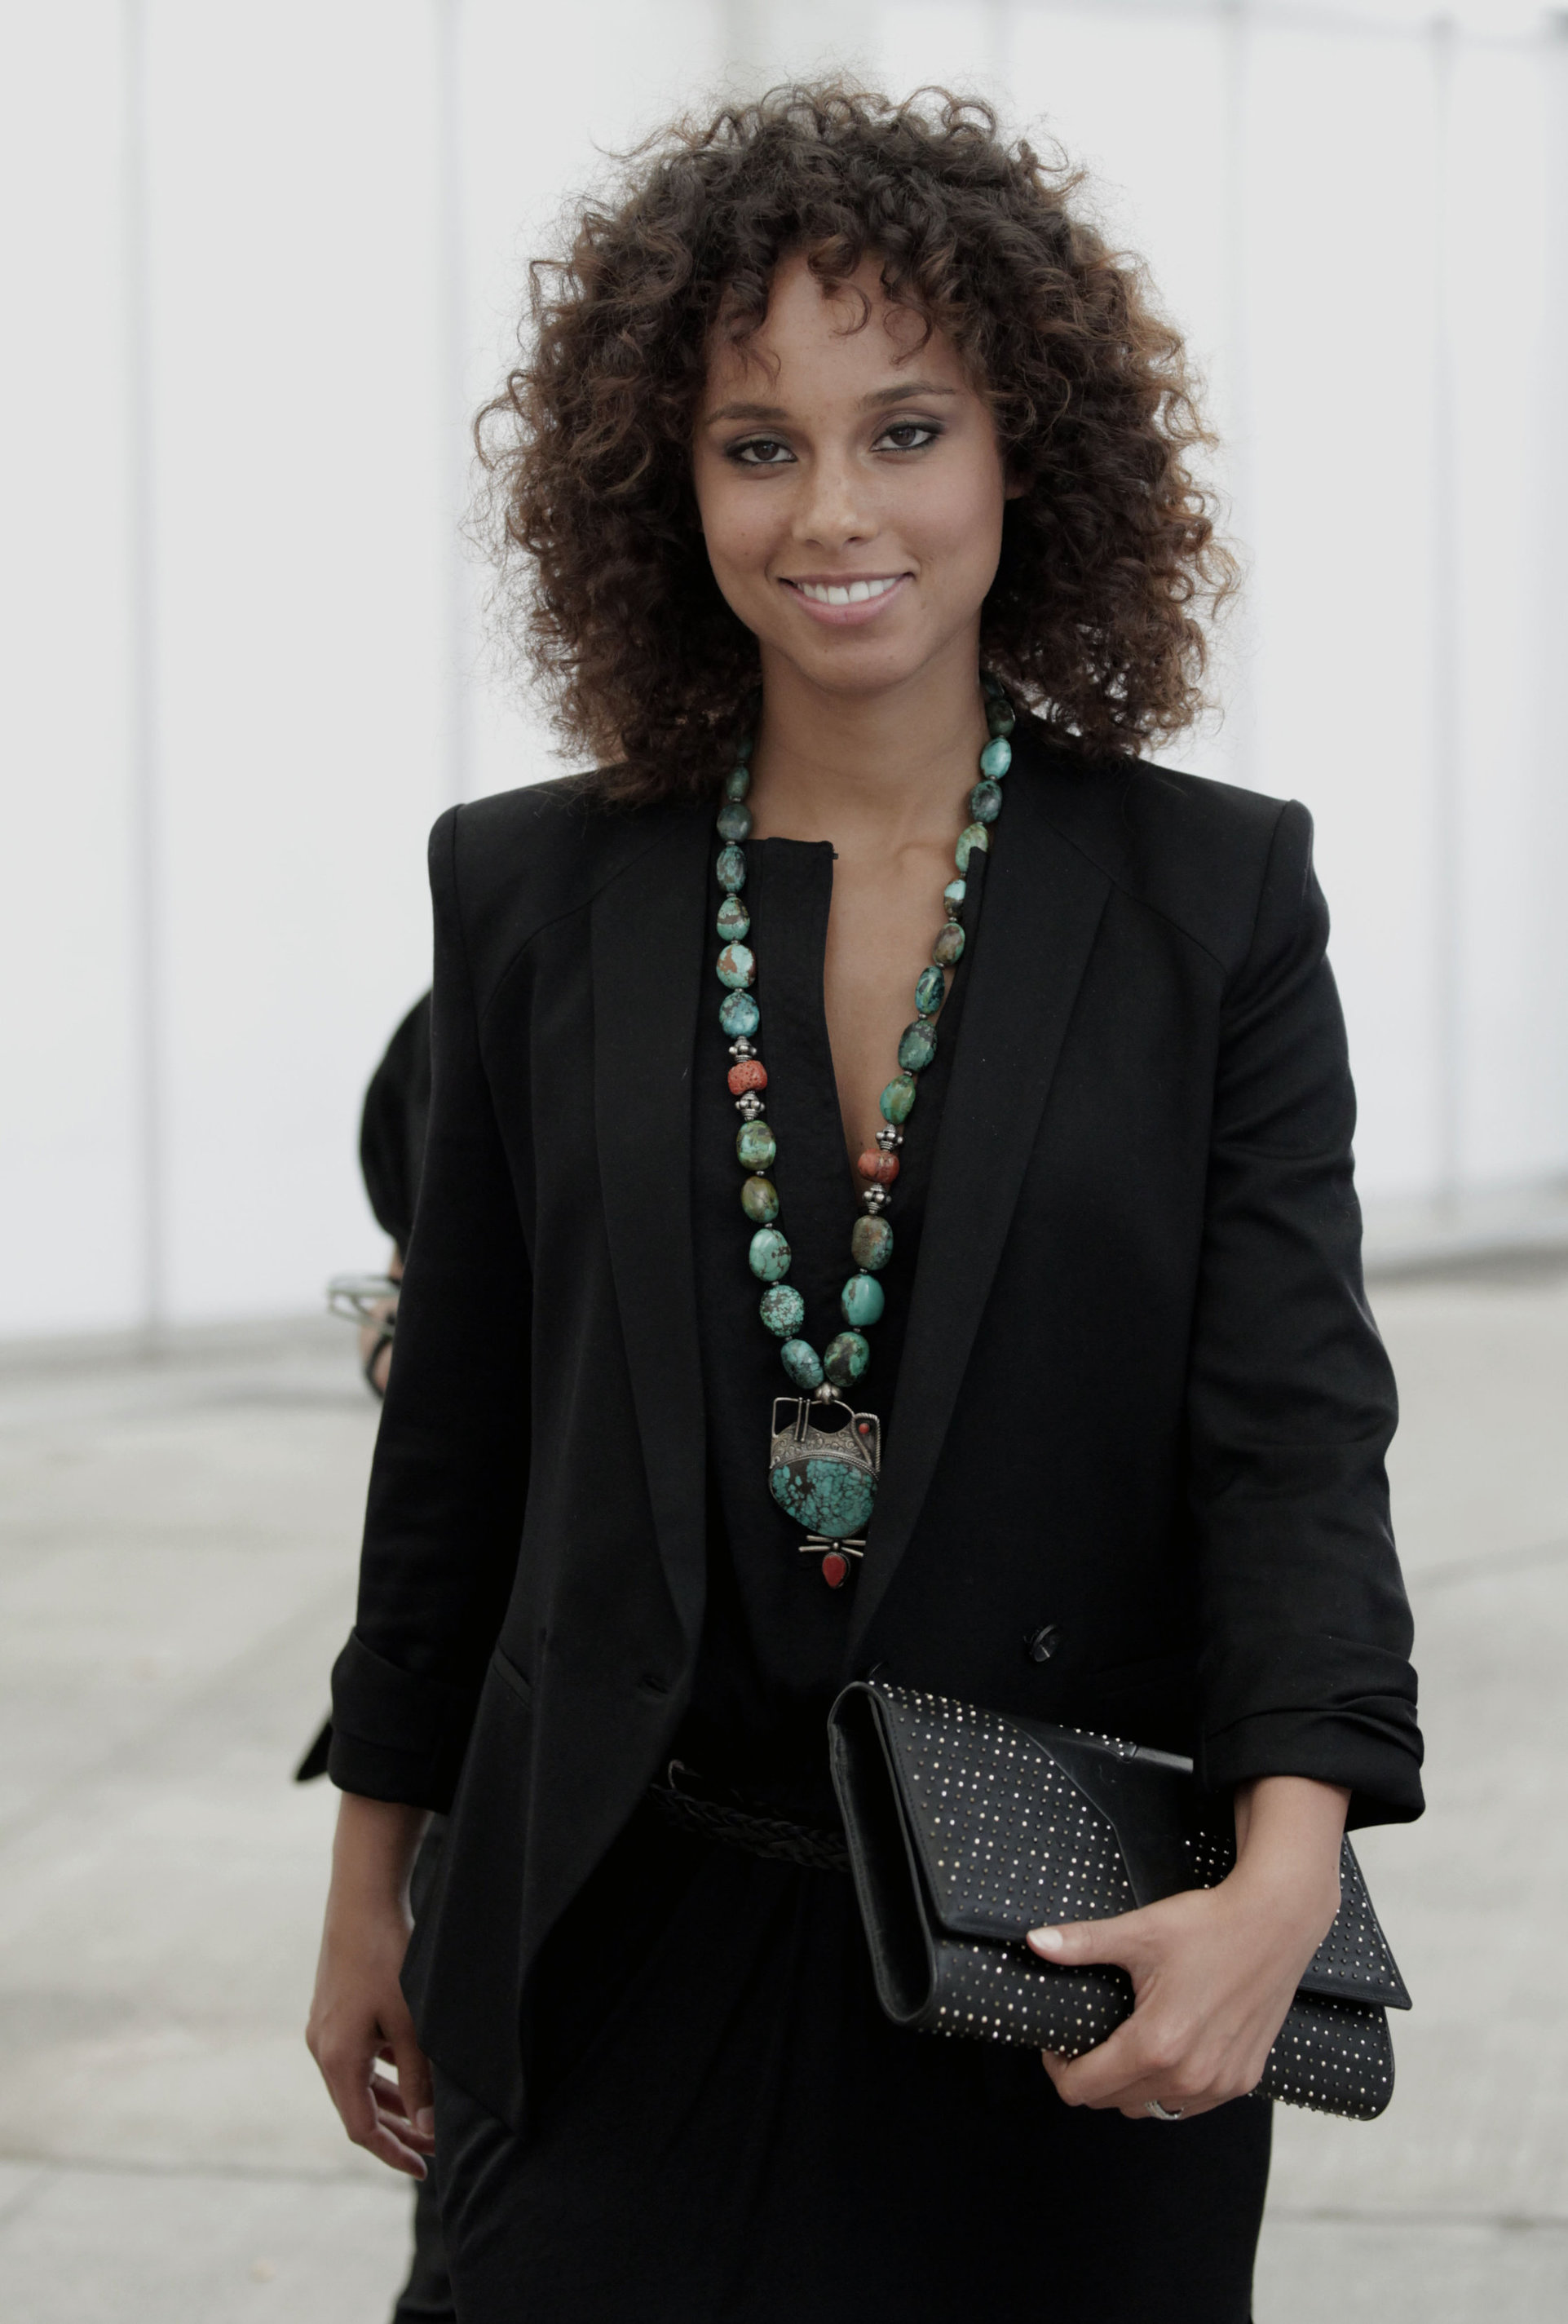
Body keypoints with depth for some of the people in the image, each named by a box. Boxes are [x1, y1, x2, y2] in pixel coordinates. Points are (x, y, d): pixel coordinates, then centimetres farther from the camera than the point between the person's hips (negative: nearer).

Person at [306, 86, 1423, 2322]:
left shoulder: (1217, 897, -2)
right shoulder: (535, 896, 3)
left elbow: (1296, 1422, -9)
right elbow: (456, 1433, 10)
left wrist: (1285, 1878, -24)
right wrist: (370, 1882, 12)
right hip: (630, 1962, 1)